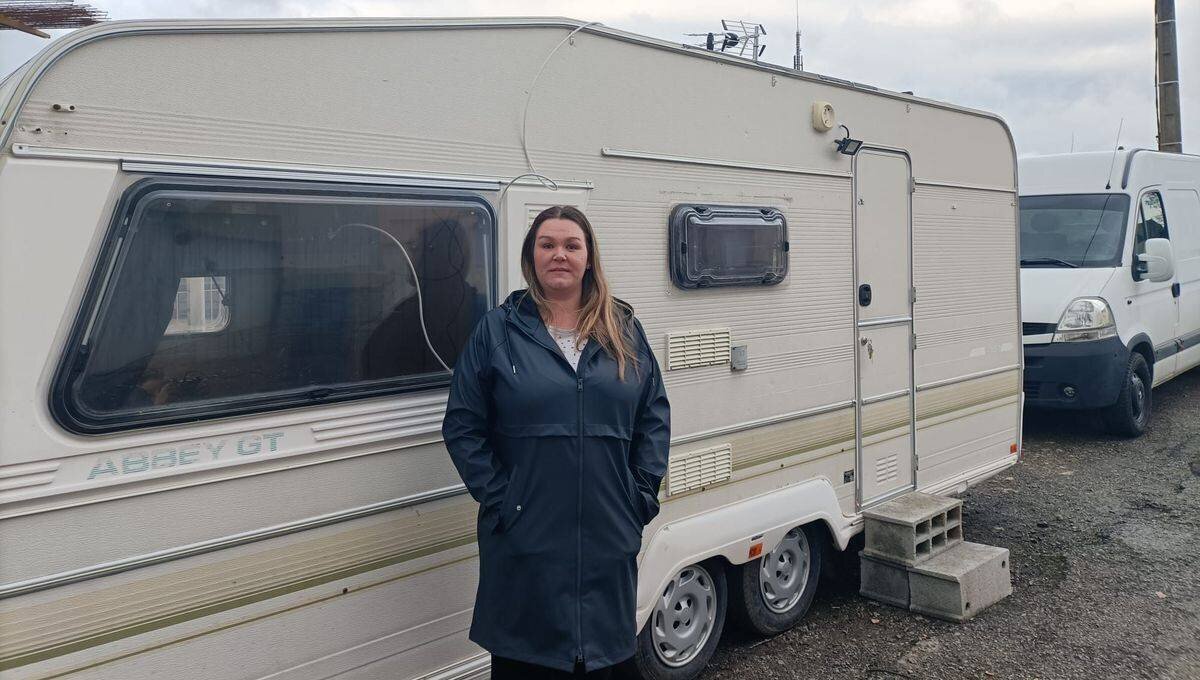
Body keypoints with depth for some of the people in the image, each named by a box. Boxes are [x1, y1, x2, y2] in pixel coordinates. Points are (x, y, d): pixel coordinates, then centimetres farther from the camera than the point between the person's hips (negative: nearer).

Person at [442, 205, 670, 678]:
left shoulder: (624, 330, 7)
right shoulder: (497, 330, -1)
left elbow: (655, 417, 9)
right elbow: (462, 427, -1)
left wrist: (643, 494, 2)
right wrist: (496, 497, -8)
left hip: (609, 535, 3)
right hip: (524, 538, -2)